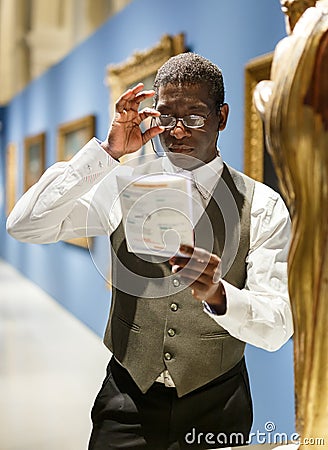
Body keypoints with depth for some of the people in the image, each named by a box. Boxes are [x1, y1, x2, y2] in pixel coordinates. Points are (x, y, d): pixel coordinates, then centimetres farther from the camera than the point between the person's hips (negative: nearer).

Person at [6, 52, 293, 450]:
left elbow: (278, 328, -14)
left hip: (215, 408, 0)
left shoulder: (262, 205, -8)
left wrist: (217, 294, -35)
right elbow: (25, 226, -13)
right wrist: (107, 151, -19)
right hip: (128, 401, 1)